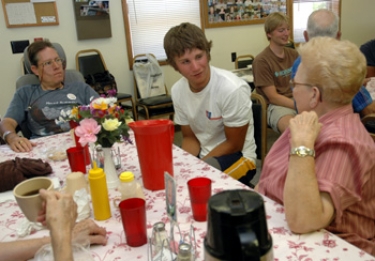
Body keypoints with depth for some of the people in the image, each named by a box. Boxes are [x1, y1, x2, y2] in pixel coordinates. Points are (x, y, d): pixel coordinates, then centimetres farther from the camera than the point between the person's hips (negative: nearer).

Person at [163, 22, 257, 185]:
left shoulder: (232, 89, -25)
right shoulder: (177, 90, -6)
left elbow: (234, 145, -15)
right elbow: (190, 137, 5)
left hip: (237, 157, -6)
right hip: (202, 156, 6)